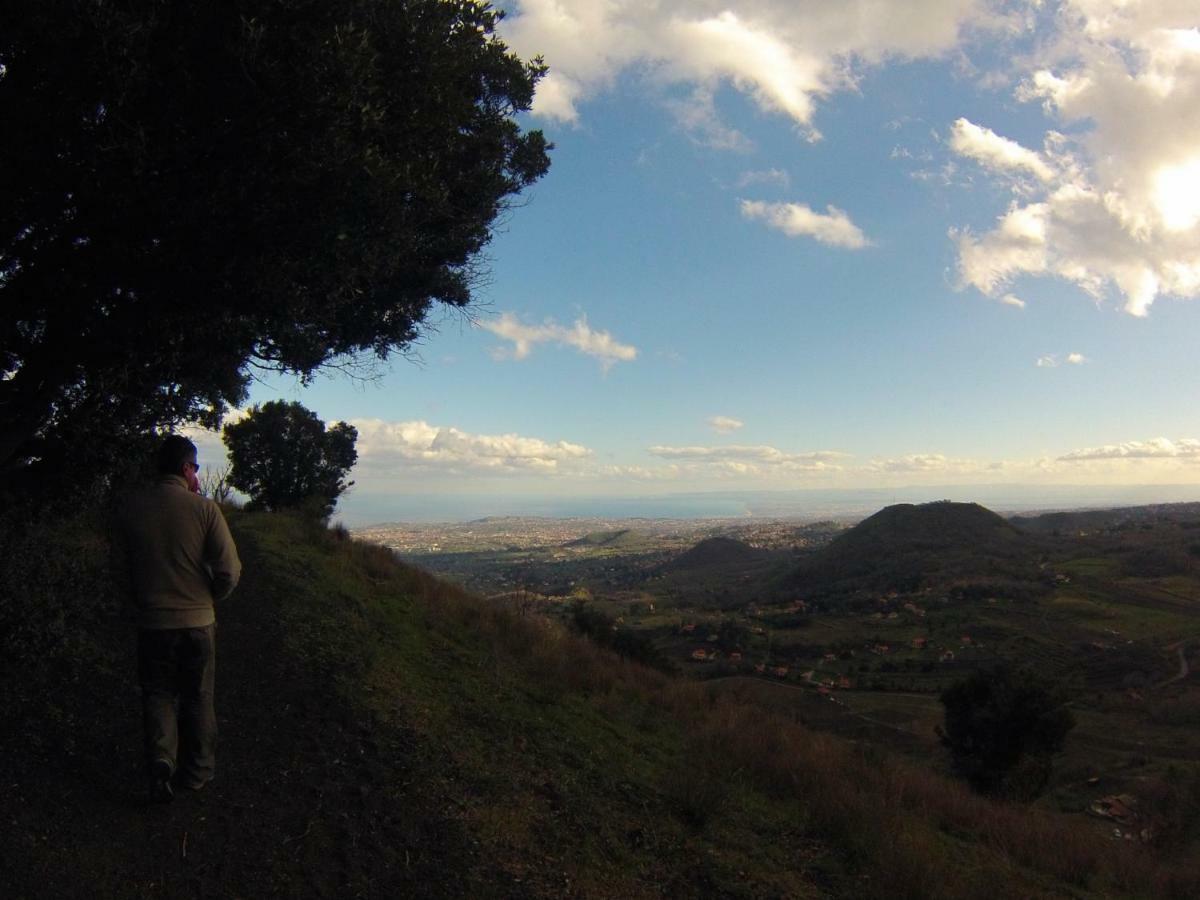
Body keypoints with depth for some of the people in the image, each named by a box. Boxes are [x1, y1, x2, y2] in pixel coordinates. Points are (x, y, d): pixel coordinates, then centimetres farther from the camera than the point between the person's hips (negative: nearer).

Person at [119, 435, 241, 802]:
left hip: (151, 620, 1)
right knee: (197, 699, 14)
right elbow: (229, 568, -14)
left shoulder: (132, 506, -5)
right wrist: (210, 597, 4)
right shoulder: (204, 508, -14)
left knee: (158, 694, 15)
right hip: (197, 620, -1)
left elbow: (129, 561, 9)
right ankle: (197, 772, 24)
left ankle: (161, 762, -1)